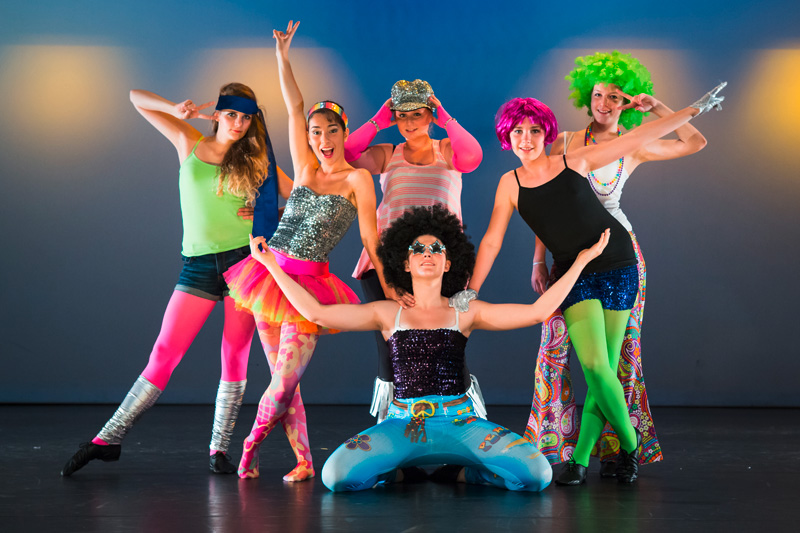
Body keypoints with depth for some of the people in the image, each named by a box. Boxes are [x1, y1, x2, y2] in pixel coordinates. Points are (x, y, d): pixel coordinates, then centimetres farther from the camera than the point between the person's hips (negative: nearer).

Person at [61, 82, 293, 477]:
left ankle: (219, 450, 6)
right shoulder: (190, 144, 8)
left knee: (235, 355, -1)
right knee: (165, 353, -6)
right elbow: (137, 98, 10)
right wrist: (178, 109, -6)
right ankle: (109, 438, 0)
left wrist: (266, 215, -2)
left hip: (245, 259, 1)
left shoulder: (257, 161, 8)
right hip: (199, 264, -1)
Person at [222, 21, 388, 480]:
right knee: (282, 378, 4)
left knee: (285, 382, -8)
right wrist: (283, 58, 1)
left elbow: (371, 240, -3)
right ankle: (304, 461, 13)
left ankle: (254, 442, 16)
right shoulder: (306, 168, 10)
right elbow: (295, 108, 5)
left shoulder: (358, 178, -1)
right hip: (272, 271, 4)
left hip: (310, 284, -4)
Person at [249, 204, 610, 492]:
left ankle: (456, 471, 5)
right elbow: (316, 312, 3)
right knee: (336, 475, -27)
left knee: (536, 474, -23)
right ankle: (404, 471, 6)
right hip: (402, 424, 0)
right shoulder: (388, 314, 11)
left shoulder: (465, 312, 11)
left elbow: (537, 312, 3)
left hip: (459, 422, 0)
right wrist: (271, 264, 3)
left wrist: (583, 259, 3)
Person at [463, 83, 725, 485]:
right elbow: (491, 241, 7)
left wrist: (693, 110, 8)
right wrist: (471, 290, 2)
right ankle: (629, 441, 8)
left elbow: (639, 138, 6)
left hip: (617, 265, 0)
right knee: (593, 366, -14)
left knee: (604, 368, -4)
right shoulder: (511, 184, 4)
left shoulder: (574, 162, 1)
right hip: (575, 274, 0)